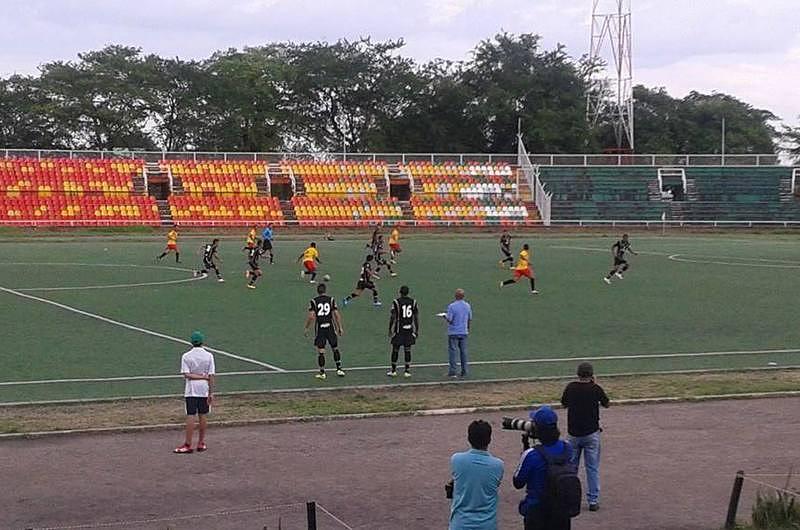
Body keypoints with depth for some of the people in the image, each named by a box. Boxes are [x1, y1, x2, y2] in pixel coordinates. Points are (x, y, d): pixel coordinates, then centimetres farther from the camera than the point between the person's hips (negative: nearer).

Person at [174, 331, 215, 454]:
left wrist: (200, 377, -8)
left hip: (191, 390, -1)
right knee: (203, 416, 8)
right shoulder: (209, 356, -2)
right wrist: (207, 385, -2)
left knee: (190, 416, -3)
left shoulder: (186, 356, -5)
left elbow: (186, 374, -13)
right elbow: (211, 375, -5)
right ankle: (201, 443, 14)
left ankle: (188, 445, -4)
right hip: (204, 389, 1)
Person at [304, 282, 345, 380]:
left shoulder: (313, 301, -2)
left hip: (319, 328, -1)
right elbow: (336, 314, -2)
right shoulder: (331, 299, 2)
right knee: (335, 348, 15)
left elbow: (311, 316, -9)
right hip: (330, 326, 1)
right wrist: (340, 327, 6)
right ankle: (339, 369, 15)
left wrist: (306, 328, 0)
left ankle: (322, 373, 5)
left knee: (320, 351, 3)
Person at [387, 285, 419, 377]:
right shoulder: (413, 302, 1)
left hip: (398, 330, -3)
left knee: (395, 350, 7)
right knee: (407, 351, 8)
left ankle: (393, 370, 14)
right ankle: (407, 371, 8)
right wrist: (416, 330, 11)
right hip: (409, 330, 3)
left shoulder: (396, 302, -9)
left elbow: (392, 317, -9)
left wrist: (390, 329, 0)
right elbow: (416, 317, 3)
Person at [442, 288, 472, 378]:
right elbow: (470, 319, 11)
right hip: (464, 332, 5)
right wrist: (468, 328, 25)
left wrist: (445, 316, 6)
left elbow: (449, 320, -15)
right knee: (463, 351, 9)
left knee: (453, 351, -1)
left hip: (453, 332, -5)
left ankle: (453, 371, -2)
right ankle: (465, 372, 11)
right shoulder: (467, 306, 3)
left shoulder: (452, 306, -15)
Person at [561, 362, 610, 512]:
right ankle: (593, 501, 3)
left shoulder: (571, 387, -5)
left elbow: (564, 404, 11)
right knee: (592, 468, 4)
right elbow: (606, 404, 6)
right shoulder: (596, 389, -11)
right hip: (591, 433, -2)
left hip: (573, 433, 2)